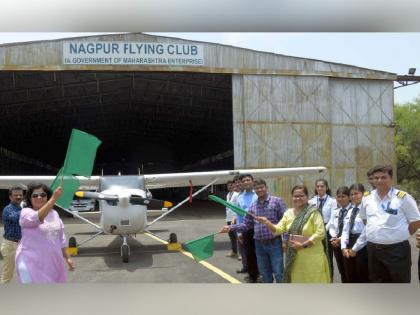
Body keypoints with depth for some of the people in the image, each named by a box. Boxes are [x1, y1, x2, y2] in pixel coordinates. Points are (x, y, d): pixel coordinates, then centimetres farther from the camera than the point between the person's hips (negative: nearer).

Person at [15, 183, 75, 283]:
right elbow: (37, 217, -32)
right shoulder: (26, 212, -8)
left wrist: (67, 258, 15)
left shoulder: (54, 213, 9)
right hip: (31, 262, -6)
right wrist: (54, 198, -40)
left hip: (52, 261, 6)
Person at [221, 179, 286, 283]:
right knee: (265, 275, 13)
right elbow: (247, 224, 12)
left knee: (279, 274, -1)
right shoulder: (252, 206, 10)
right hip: (259, 244, 5)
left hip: (274, 243, -4)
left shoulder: (277, 201, -4)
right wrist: (231, 228, 1)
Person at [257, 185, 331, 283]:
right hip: (294, 257, 5)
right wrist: (267, 222, -19)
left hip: (312, 257, -5)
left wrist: (303, 245, -19)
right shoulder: (288, 213, 6)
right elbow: (278, 229, 0)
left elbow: (320, 233, -14)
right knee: (296, 280, 13)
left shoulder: (313, 212, -10)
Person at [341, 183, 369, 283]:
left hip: (361, 247, -8)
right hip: (349, 245, 8)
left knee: (363, 278, 3)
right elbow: (345, 230, 12)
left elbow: (366, 232, -16)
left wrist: (355, 248, -12)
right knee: (350, 278, 14)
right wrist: (344, 247, -1)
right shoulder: (350, 211, 15)